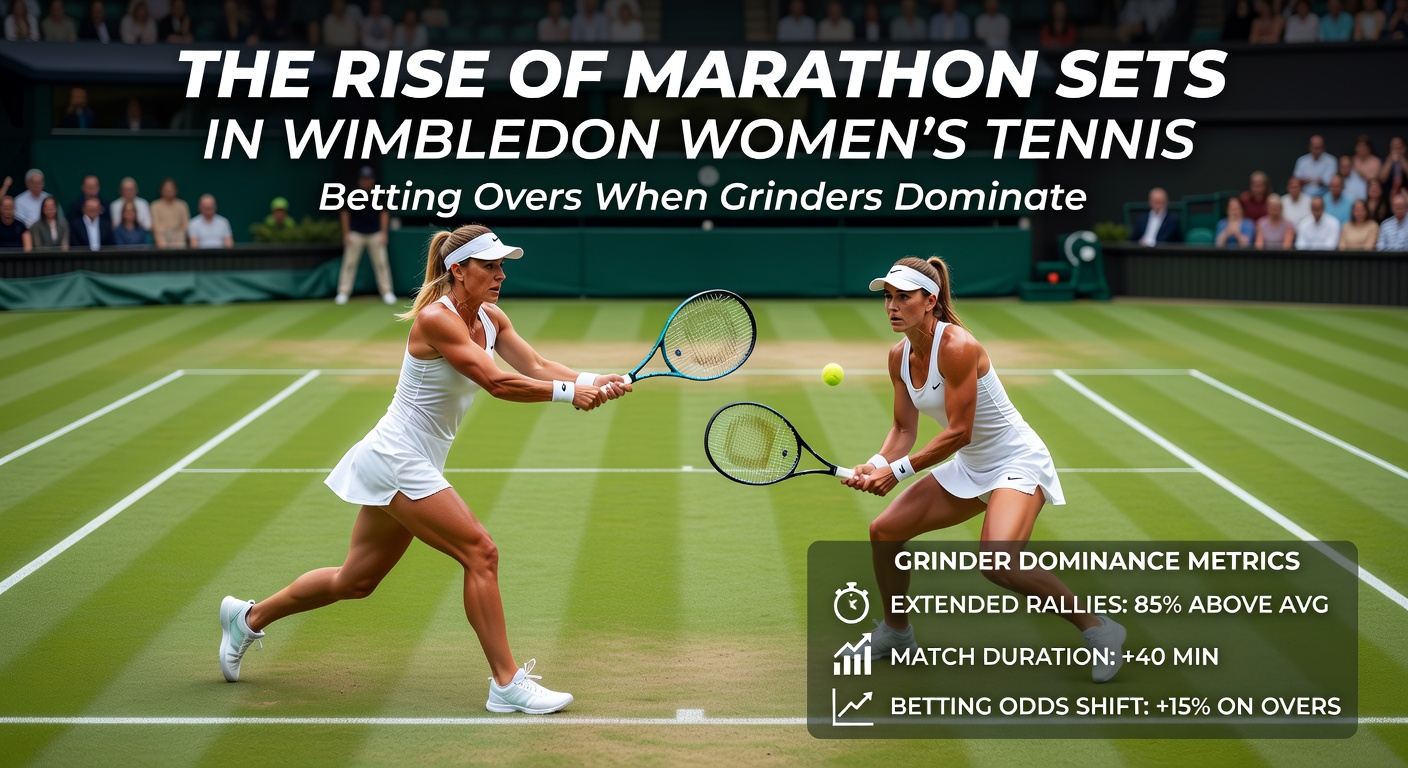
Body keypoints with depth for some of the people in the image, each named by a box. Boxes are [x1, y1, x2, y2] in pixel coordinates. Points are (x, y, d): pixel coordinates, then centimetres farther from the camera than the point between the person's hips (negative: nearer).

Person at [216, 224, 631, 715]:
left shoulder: (490, 318, 5)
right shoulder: (436, 318, -21)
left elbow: (537, 368, -3)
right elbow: (497, 383, -28)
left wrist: (595, 381, -20)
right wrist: (569, 392, -31)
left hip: (417, 466, 9)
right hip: (397, 459, -9)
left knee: (355, 581, 18)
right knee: (480, 553, -14)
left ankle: (248, 618, 36)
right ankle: (507, 684, -9)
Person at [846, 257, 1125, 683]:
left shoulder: (956, 347, -26)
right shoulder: (900, 356, -1)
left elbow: (958, 432, -26)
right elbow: (904, 429, 3)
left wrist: (897, 471, -25)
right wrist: (877, 465, -16)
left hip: (1017, 463, -9)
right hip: (970, 468, 9)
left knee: (998, 562, -31)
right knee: (884, 531, 5)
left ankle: (1097, 628, -14)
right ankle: (896, 633, 28)